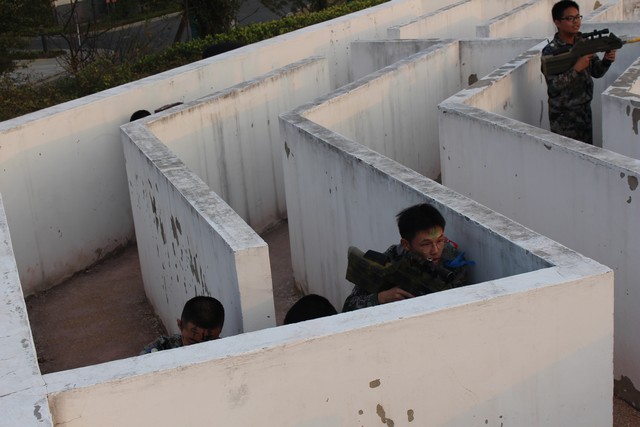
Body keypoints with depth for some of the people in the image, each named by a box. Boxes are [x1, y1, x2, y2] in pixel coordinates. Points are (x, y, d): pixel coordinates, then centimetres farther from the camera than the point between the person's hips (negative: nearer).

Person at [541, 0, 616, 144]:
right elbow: (553, 85, -24)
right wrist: (576, 68, -30)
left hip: (584, 109, 6)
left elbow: (596, 72, 5)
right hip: (563, 115, -6)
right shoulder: (550, 51, -17)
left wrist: (606, 61, -14)